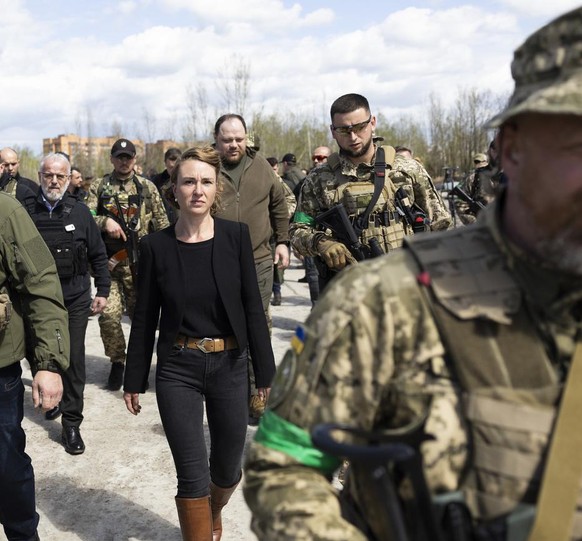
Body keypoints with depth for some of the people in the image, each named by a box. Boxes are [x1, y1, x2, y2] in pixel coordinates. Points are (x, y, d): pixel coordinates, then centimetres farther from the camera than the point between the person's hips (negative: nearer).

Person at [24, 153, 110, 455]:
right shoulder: (25, 211, -4)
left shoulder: (79, 212, -2)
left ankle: (71, 422, 11)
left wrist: (103, 291, 3)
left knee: (73, 359, 1)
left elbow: (98, 255, 5)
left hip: (75, 300, -1)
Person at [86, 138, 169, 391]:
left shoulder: (147, 187, 7)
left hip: (141, 262, 0)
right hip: (110, 262, 0)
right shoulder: (98, 187, 6)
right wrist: (105, 221, -19)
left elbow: (161, 223, 7)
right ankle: (117, 362, 11)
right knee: (109, 314, -8)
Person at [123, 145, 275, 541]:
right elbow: (145, 318, 0)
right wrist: (134, 379, 3)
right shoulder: (156, 246, -5)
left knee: (228, 468, 17)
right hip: (177, 369, -1)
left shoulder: (236, 235, -5)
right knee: (192, 475, -1)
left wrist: (266, 370, -3)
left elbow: (253, 307, -3)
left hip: (230, 365, 1)